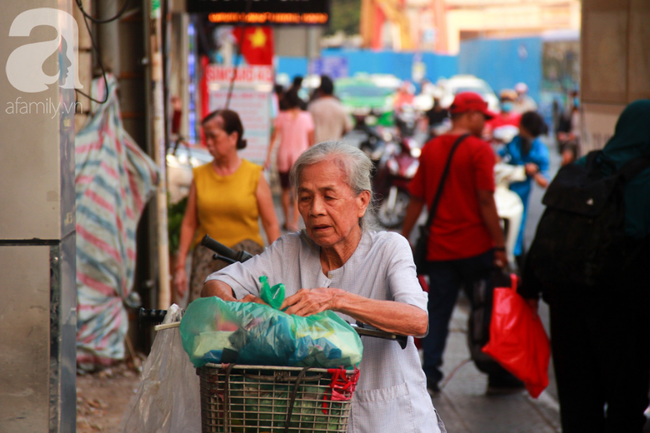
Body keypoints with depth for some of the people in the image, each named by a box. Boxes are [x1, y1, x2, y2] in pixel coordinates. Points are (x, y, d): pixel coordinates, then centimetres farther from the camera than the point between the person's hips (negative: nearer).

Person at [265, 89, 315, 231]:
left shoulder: (281, 116, -1)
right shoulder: (306, 117, -1)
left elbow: (274, 136, -5)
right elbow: (311, 140, 3)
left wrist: (268, 156, -5)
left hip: (284, 155, 1)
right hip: (300, 155, -1)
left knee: (285, 190, 15)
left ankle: (287, 221, 22)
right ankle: (295, 222, -15)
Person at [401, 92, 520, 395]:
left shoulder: (430, 149, 7)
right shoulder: (479, 150, -9)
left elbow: (416, 199, 10)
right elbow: (486, 202, -14)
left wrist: (404, 238, 17)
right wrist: (500, 246, -11)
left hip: (440, 248, 4)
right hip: (476, 245, -4)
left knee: (437, 313, 8)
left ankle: (429, 373, 2)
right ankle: (499, 376, 12)